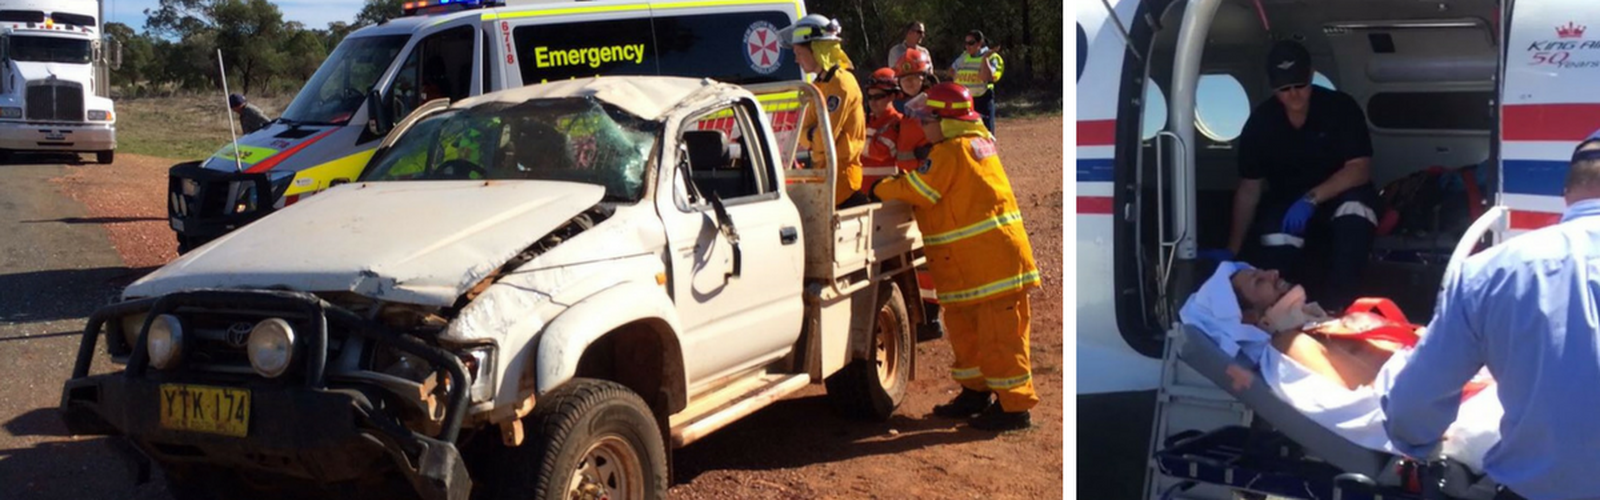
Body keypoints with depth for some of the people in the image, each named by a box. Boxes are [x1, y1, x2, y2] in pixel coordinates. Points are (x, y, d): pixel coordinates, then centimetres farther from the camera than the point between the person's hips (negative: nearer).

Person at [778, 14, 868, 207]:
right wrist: (813, 135, -8)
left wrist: (812, 134, 0)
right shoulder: (819, 85, 13)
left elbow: (827, 136, -20)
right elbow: (805, 129, 12)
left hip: (841, 172, -9)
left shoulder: (841, 83, -16)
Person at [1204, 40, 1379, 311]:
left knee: (1356, 211, -37)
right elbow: (1248, 190, -4)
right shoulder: (1260, 122, -10)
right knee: (1274, 258, -31)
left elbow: (1360, 169, -20)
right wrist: (1233, 249, -8)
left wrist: (1312, 199, -36)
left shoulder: (1340, 107, -15)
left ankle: (1336, 305, -29)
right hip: (1286, 202, 1)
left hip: (1339, 197, -1)